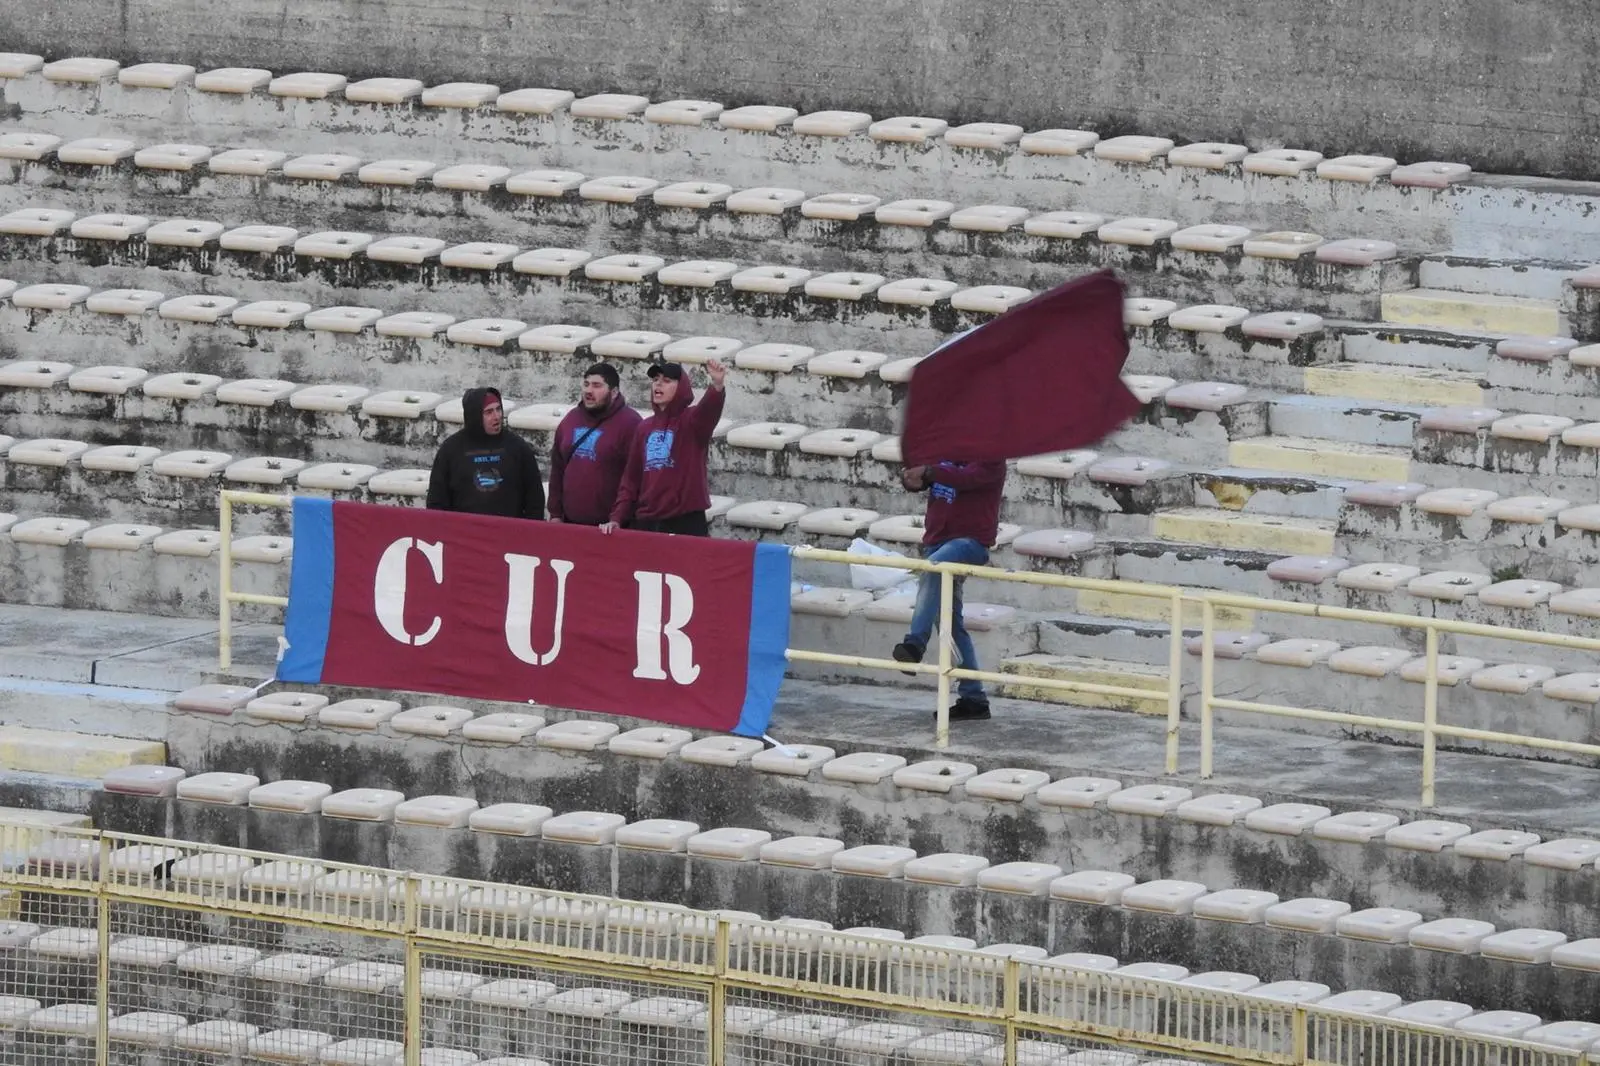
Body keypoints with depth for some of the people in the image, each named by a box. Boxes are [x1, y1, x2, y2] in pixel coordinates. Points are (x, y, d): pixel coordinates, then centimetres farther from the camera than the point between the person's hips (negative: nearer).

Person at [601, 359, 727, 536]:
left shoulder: (692, 421, -2)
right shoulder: (644, 428, 13)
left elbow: (709, 409, -26)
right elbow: (631, 479, 15)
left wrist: (717, 385, -48)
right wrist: (617, 518, 6)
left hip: (685, 523, -5)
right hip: (645, 522, 5)